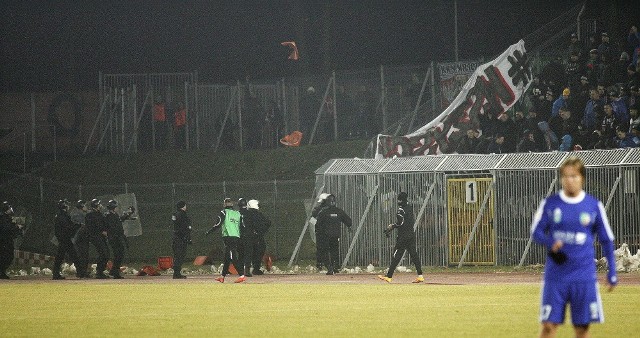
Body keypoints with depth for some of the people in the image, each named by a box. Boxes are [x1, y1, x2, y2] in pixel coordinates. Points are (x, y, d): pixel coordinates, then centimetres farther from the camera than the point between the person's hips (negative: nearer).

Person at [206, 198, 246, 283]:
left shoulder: (223, 212, -1)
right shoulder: (238, 214, 15)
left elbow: (218, 224, -3)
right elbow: (243, 227, 12)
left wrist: (209, 231, 8)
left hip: (228, 237, -7)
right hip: (237, 237, 7)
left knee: (233, 258, -12)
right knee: (227, 258, 17)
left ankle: (242, 275, -24)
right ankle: (222, 276, 25)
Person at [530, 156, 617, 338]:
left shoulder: (594, 206, 3)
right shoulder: (549, 204, 2)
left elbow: (607, 240, 10)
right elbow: (536, 232, 5)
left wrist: (612, 273, 8)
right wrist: (550, 243, -17)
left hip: (584, 277, 0)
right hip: (555, 274, 0)